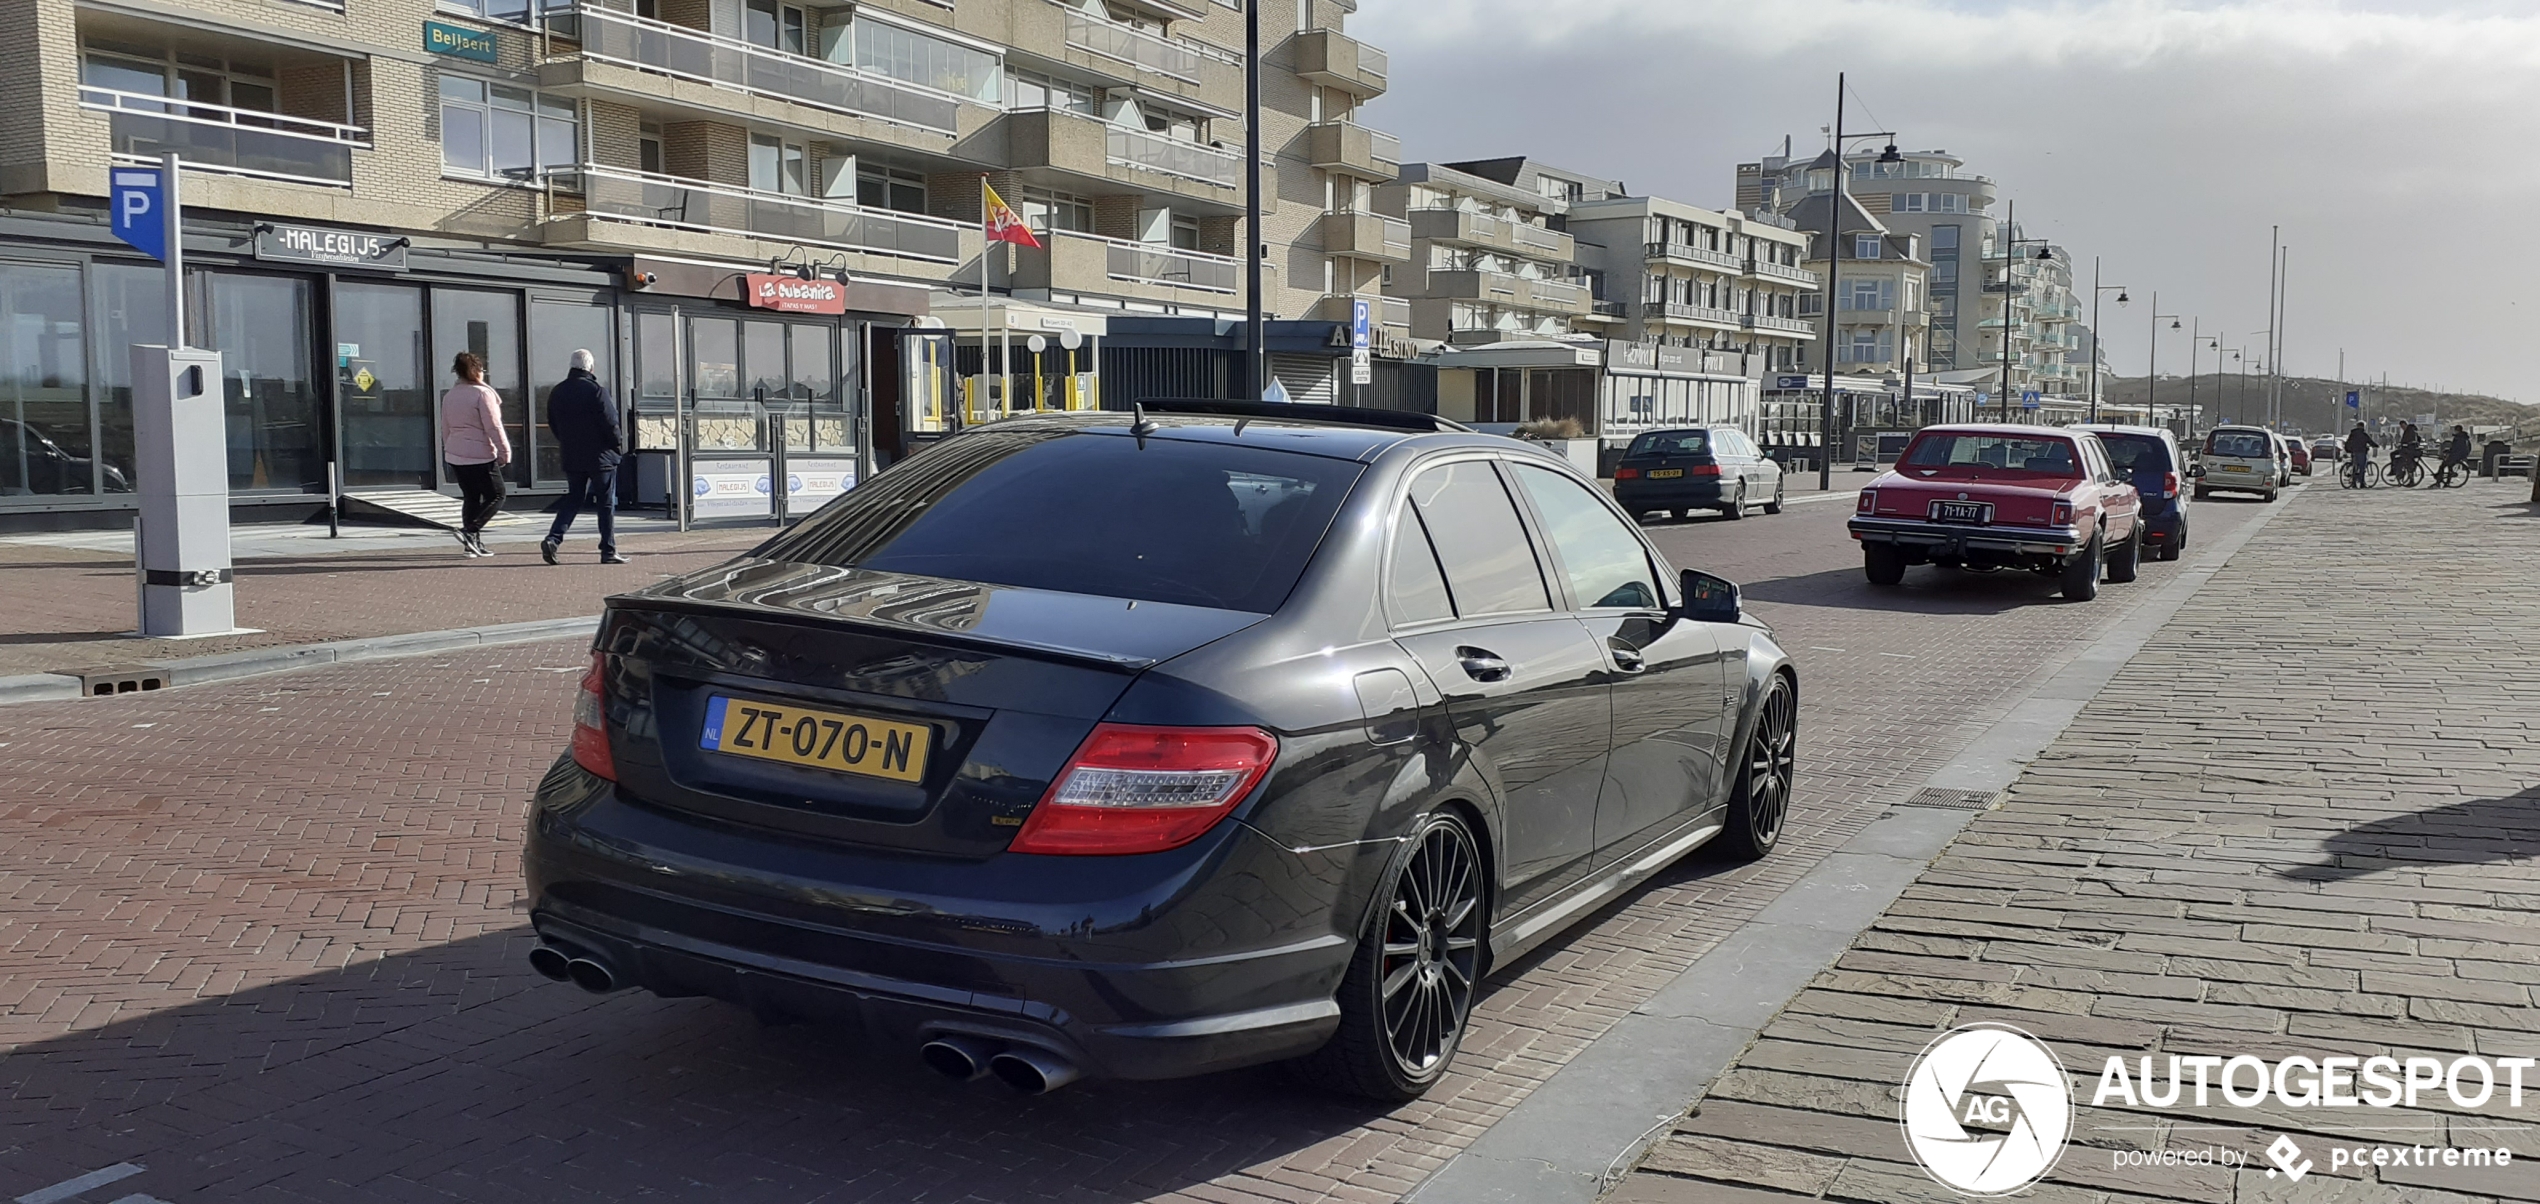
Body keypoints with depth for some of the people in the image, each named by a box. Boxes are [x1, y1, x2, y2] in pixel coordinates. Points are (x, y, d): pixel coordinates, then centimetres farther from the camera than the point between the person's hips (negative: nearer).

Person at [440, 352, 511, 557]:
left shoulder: (449, 396, 12)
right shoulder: (482, 394, -12)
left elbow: (446, 430, 18)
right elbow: (493, 427, -15)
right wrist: (505, 452, -11)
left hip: (455, 456, 8)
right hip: (480, 456, -8)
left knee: (470, 498, 14)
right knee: (496, 496, 1)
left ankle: (473, 543, 11)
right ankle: (470, 530, -15)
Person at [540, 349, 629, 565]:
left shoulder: (557, 392, 6)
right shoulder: (596, 390, -14)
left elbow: (553, 424, 13)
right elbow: (611, 422, -15)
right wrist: (619, 446, 0)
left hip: (571, 458, 6)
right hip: (600, 457, -6)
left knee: (573, 499, 15)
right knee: (606, 503, 2)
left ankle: (553, 538, -3)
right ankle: (608, 551, 3)